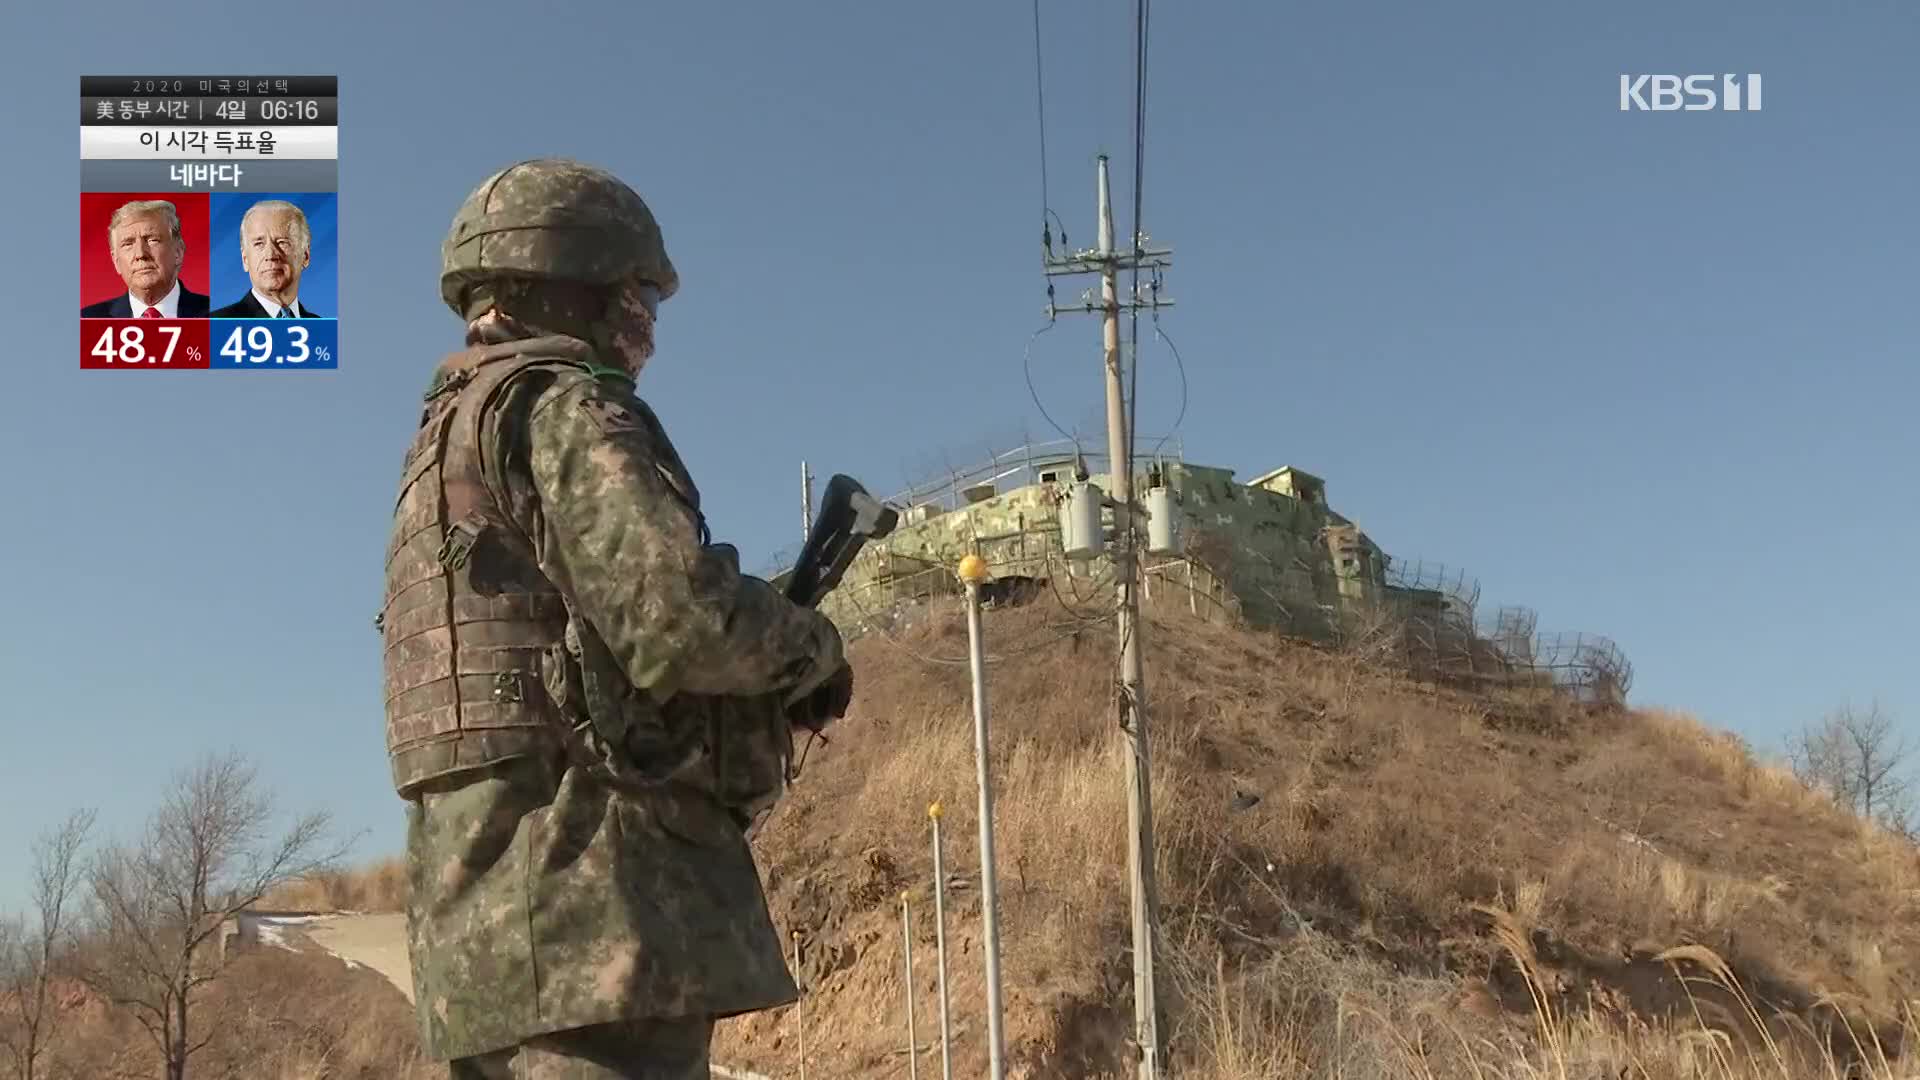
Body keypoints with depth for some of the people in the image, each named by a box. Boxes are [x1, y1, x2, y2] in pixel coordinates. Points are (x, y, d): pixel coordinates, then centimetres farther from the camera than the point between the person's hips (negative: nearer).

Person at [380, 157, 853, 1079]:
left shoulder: (449, 440, 24)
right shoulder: (560, 407, -6)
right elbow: (681, 616, -19)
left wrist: (762, 663, 17)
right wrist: (812, 650, 0)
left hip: (490, 922, 10)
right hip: (594, 901, -10)